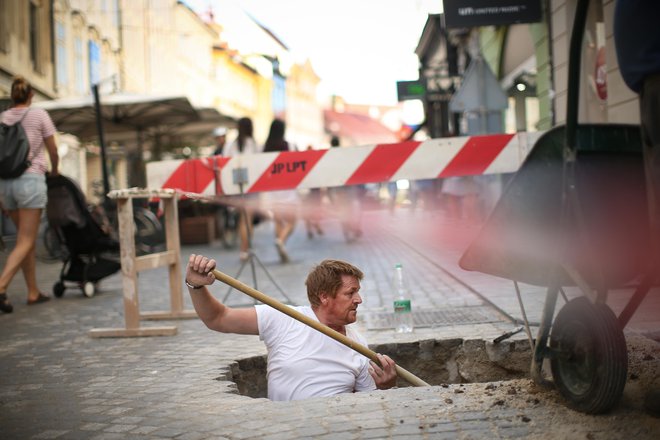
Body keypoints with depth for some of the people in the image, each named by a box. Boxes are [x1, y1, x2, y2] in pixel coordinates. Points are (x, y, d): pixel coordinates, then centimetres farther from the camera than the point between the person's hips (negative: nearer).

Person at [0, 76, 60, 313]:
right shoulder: (39, 115, 0)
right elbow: (53, 151, 4)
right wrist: (54, 172, 25)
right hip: (30, 180, -5)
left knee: (27, 238, 16)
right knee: (25, 242, -4)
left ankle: (33, 292, 20)